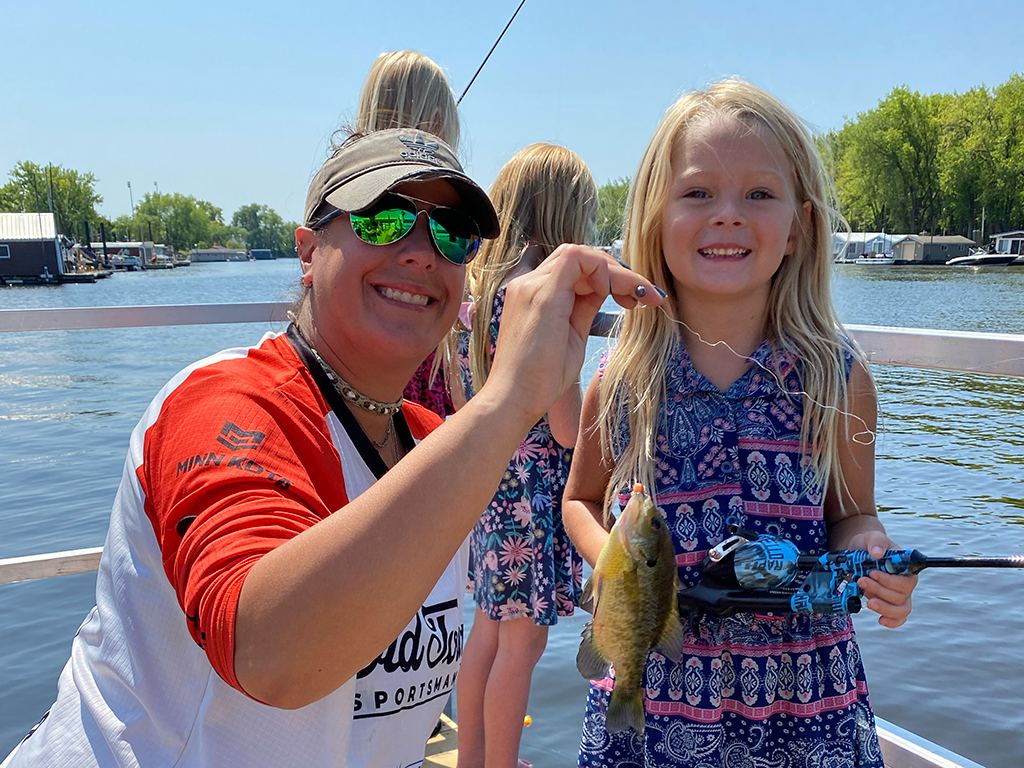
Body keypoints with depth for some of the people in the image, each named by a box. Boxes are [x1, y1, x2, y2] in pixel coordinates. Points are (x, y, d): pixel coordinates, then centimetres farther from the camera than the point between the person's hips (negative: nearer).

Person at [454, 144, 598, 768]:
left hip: (487, 481, 9)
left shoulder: (479, 284, 5)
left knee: (491, 627, 20)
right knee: (523, 641, 6)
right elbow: (567, 428, -19)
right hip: (533, 487, -9)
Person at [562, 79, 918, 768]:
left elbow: (851, 514, 6)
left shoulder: (839, 378, -7)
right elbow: (582, 500, 8)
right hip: (652, 685, 0)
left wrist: (871, 558, -15)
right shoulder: (621, 384, -7)